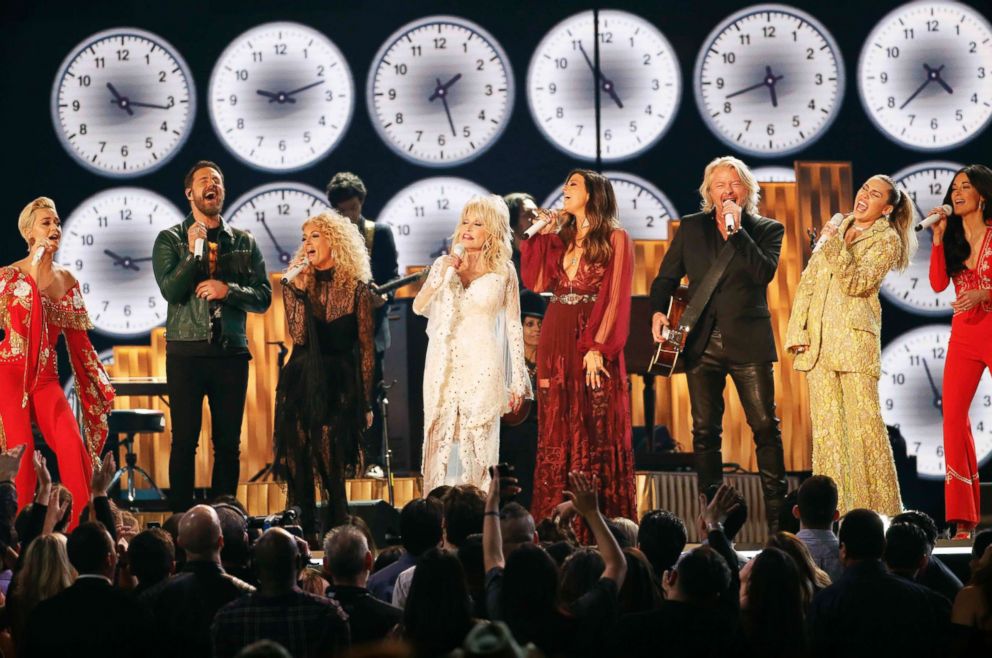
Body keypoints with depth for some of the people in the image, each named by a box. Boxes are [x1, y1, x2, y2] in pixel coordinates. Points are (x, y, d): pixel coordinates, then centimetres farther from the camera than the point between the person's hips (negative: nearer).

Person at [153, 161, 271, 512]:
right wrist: (192, 252, -19)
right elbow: (171, 290, -9)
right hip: (187, 352, -2)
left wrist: (228, 290, -10)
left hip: (231, 351, 3)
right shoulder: (171, 239, 5)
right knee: (184, 440, -3)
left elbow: (263, 297, 5)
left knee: (229, 443, 5)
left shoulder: (244, 242, 12)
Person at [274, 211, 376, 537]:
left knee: (331, 468, -10)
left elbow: (366, 348, 1)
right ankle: (303, 534, 6)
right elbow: (298, 335, -6)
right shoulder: (298, 284, 9)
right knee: (298, 467, 0)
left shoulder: (357, 288, 0)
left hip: (339, 387, -3)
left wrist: (366, 401, -1)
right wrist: (299, 289, -11)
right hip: (299, 385, 3)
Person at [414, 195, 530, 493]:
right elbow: (419, 307, -1)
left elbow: (513, 326, 3)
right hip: (444, 364, 2)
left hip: (482, 367, -2)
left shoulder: (504, 273, 2)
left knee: (477, 444, -3)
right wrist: (441, 276, -15)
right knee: (439, 441, 1)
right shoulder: (444, 264, 8)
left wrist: (517, 380, 1)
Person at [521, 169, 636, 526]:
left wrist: (597, 347, -17)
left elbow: (616, 297, -8)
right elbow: (537, 282, 6)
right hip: (556, 341, 6)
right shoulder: (559, 239, 17)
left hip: (594, 342, -6)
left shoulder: (615, 239, -1)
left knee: (596, 430, -5)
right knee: (557, 432, 4)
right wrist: (542, 235, 6)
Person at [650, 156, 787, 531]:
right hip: (702, 343, 2)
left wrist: (735, 232, -15)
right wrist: (658, 311, -4)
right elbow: (666, 277, 14)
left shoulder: (767, 229, 6)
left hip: (748, 342, -2)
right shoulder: (691, 228, 13)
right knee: (705, 430, 3)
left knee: (765, 426, -4)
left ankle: (777, 513, 1)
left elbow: (765, 272, -12)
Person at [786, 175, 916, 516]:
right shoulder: (836, 228, 17)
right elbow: (808, 281, 16)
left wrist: (836, 246, -20)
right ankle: (835, 509, 7)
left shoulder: (886, 241, 0)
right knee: (826, 425, 4)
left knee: (863, 423, -9)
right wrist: (798, 329, 7)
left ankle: (878, 511, -6)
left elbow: (855, 283, -12)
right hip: (818, 339, 6)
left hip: (854, 337, -6)